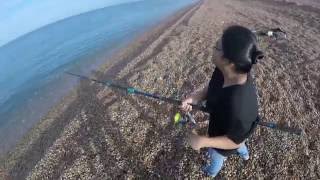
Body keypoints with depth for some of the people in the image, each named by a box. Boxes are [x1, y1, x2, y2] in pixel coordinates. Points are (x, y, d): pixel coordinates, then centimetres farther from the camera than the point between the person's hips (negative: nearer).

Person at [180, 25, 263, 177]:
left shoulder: (238, 105, -47)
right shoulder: (223, 71, -26)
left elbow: (234, 140, -29)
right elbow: (212, 88, -5)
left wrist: (203, 141, -30)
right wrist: (196, 97, -21)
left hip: (223, 141, -5)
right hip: (226, 128, 6)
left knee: (216, 157, 31)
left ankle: (212, 172, 67)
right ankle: (244, 154, 75)